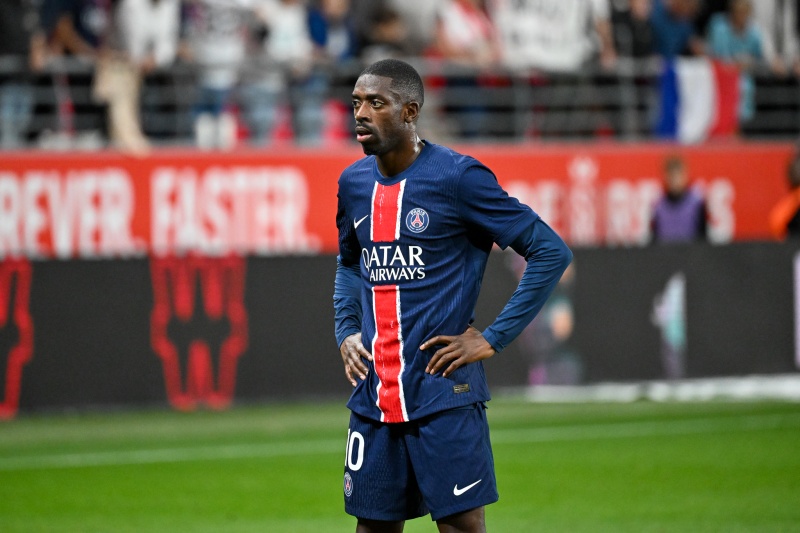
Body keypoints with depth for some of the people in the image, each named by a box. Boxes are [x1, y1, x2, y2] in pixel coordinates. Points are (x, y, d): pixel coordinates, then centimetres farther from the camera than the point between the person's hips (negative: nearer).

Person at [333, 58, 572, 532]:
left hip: (445, 394, -6)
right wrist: (347, 332, 12)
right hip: (373, 397, 6)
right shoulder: (354, 183, 9)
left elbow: (551, 252, -8)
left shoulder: (458, 178, -9)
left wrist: (495, 338, -10)